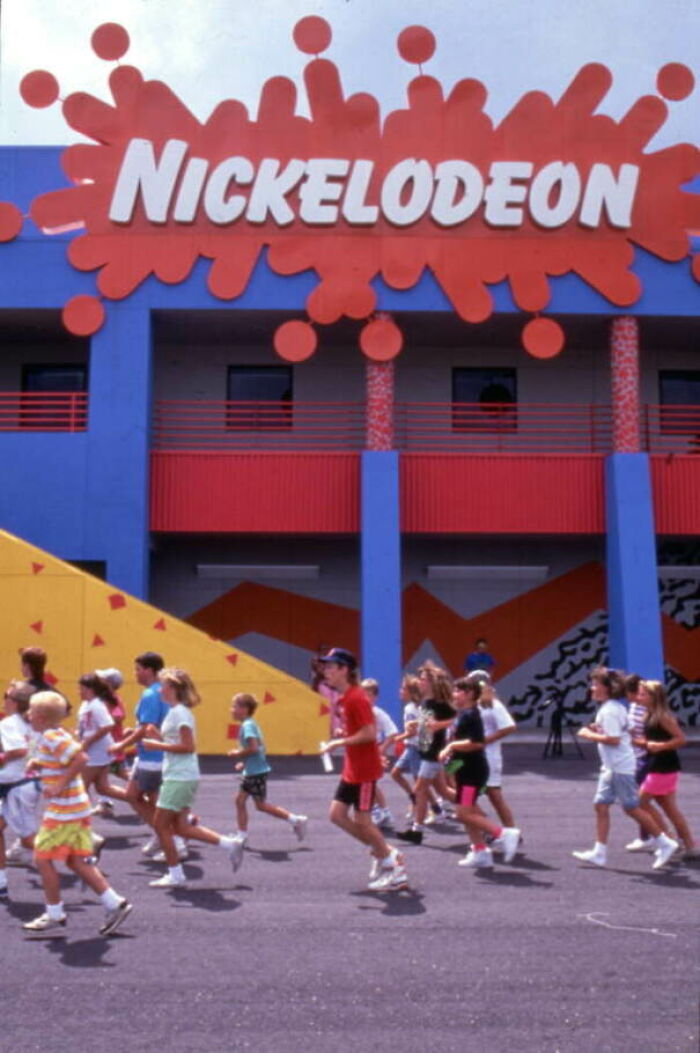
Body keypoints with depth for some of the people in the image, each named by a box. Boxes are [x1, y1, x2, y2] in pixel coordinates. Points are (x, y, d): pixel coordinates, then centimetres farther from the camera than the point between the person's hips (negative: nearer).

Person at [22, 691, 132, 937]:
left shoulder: (52, 738, -17)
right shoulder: (56, 736, 12)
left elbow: (81, 758, -27)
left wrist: (61, 785, -22)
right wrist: (37, 763, 9)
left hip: (63, 811, -9)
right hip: (76, 808, 9)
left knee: (43, 859, 2)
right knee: (77, 862, 12)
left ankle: (55, 918, 11)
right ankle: (114, 904, 12)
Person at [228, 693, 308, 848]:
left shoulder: (247, 725, -17)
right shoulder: (250, 724, 13)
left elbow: (253, 747, -28)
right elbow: (259, 747, 18)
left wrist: (238, 754, -14)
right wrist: (244, 762, 15)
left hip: (257, 772, -10)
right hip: (251, 771, 10)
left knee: (261, 805, -2)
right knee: (240, 800, 11)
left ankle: (296, 820, 3)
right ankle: (242, 835, 18)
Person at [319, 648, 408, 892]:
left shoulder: (356, 698, -20)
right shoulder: (344, 698, 10)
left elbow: (370, 733, -26)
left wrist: (339, 743, -20)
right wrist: (341, 735, 6)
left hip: (365, 770, -10)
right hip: (351, 769, 10)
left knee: (362, 820, -2)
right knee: (336, 814, 9)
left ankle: (396, 871, 13)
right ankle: (383, 852, 21)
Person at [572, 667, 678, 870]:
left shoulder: (609, 710, -18)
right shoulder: (614, 707, 13)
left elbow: (613, 739, -25)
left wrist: (589, 735, -17)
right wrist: (597, 729, 8)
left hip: (620, 767, -10)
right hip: (610, 767, 10)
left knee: (632, 808, -2)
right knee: (601, 805, 6)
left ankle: (664, 843, 12)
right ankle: (599, 853, 8)